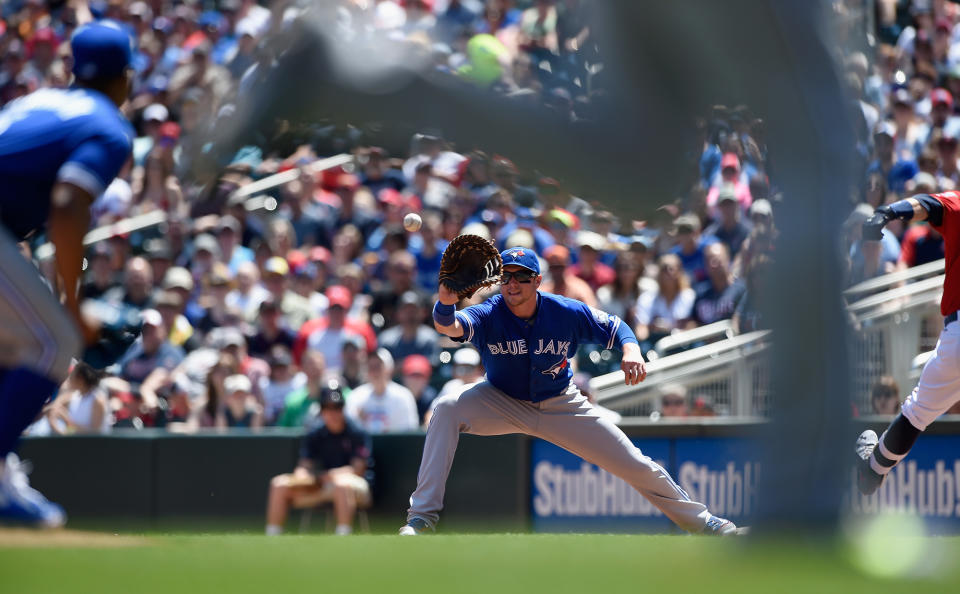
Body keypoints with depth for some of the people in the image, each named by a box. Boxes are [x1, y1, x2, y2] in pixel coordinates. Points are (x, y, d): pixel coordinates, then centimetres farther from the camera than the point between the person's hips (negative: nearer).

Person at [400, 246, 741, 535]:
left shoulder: (567, 313, -18)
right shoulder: (487, 316, -24)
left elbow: (615, 327, -4)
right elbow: (448, 325, -45)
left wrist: (631, 351, -27)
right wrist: (445, 304, -69)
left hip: (559, 406, 1)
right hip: (502, 403, -1)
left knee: (636, 466, -2)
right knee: (447, 409, -30)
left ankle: (702, 522, 21)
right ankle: (423, 516, -28)